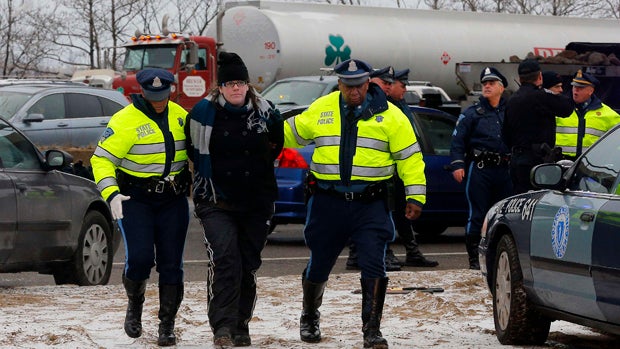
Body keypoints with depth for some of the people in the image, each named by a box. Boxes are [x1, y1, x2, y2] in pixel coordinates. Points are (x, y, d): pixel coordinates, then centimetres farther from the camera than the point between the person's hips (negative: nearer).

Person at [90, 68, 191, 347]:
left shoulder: (179, 116, 5)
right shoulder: (124, 121, -11)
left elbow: (192, 153, 20)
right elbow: (102, 160, -12)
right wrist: (111, 193, -25)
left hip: (173, 201, 4)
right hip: (135, 200, -4)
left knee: (171, 264, 0)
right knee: (139, 258, -14)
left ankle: (167, 326, 9)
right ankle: (134, 305, 16)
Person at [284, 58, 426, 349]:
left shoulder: (389, 115, 0)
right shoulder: (321, 110, 6)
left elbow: (409, 156, 1)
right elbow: (292, 132, 20)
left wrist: (415, 196, -3)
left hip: (371, 205, -2)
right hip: (328, 204, 2)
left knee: (373, 267, -12)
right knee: (318, 265, 12)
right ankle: (309, 319, 36)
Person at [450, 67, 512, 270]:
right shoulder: (472, 113, 6)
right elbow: (458, 140, 1)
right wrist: (457, 164, -10)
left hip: (504, 169, 3)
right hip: (479, 168, -3)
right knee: (477, 215, -3)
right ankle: (474, 258, 2)